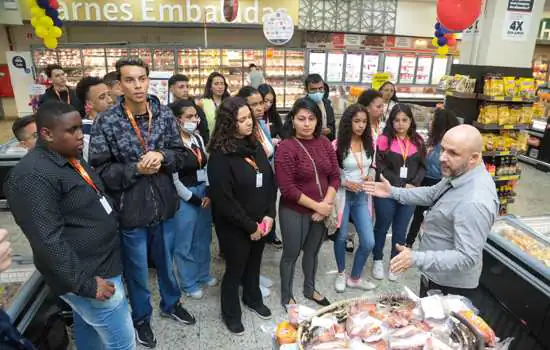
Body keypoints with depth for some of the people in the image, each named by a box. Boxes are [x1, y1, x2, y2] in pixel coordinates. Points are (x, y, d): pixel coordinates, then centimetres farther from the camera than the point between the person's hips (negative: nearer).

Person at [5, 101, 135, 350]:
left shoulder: (71, 159, 7)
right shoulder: (32, 176, -24)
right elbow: (48, 241, -26)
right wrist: (85, 283, -22)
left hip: (100, 265, 9)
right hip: (89, 276, -9)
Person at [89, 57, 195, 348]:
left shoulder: (165, 114, -4)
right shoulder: (106, 123, -14)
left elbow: (182, 155, 1)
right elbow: (100, 170, -13)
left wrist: (162, 156, -18)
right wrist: (136, 169, -22)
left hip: (164, 206, 3)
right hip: (131, 211, -3)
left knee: (166, 262, 24)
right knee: (137, 270, 18)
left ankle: (171, 304, 49)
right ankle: (141, 317, 43)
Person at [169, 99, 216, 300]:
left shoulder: (198, 138, 6)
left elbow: (206, 167, 9)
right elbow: (173, 179, -16)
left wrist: (208, 194, -2)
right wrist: (193, 199, -12)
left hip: (203, 194, 7)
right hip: (185, 198, -7)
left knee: (203, 238, 19)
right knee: (185, 242, 8)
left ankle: (203, 274, 38)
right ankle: (188, 283, 25)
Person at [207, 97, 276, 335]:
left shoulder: (255, 146, 1)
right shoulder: (220, 155, -21)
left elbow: (270, 181, 4)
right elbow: (223, 199, -21)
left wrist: (269, 215, -6)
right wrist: (250, 226, -15)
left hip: (261, 222, 6)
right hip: (234, 226, -6)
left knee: (254, 263, 23)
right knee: (235, 268, 12)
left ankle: (253, 298, 49)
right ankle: (231, 312, 36)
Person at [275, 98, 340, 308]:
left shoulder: (324, 143, 1)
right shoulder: (286, 148, -16)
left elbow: (335, 176, 2)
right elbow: (287, 188, -20)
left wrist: (326, 204, -11)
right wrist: (316, 206, -17)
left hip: (322, 210, 5)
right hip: (294, 212, -5)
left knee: (312, 251, 22)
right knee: (291, 254, 11)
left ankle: (310, 289, 44)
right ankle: (286, 296, 33)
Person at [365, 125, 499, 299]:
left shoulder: (474, 202, -36)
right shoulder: (459, 173, -5)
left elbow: (467, 257, -34)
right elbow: (432, 194, 12)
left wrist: (416, 258, -41)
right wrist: (393, 192, 4)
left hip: (450, 286, -9)